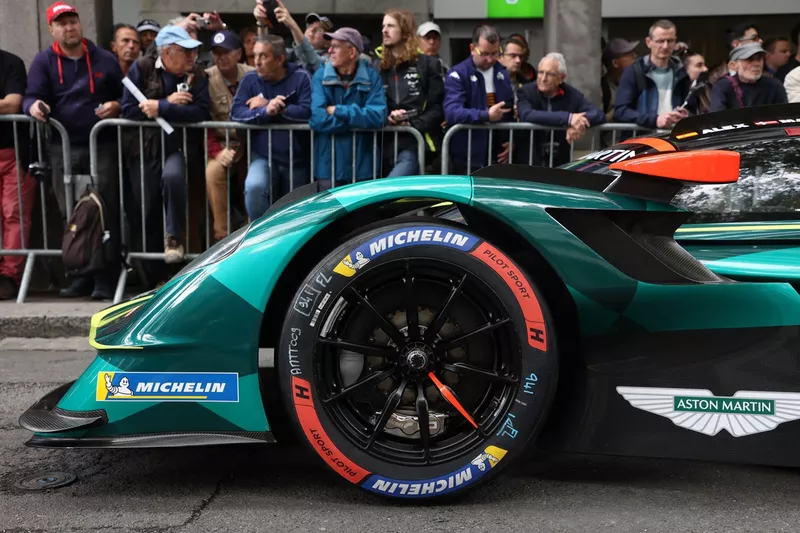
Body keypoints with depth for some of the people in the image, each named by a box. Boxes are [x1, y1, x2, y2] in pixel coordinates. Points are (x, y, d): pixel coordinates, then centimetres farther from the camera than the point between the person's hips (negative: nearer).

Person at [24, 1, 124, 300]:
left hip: (102, 145, -1)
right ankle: (81, 276, 15)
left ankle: (105, 280, -3)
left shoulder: (105, 60, 12)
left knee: (106, 213, -7)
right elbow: (32, 96, 1)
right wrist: (34, 107, -22)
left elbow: (124, 95, 15)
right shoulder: (44, 62, 10)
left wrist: (116, 106, -8)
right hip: (63, 149, 2)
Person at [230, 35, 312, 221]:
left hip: (297, 160, 0)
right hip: (264, 157, 0)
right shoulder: (250, 79, 0)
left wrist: (268, 105, -16)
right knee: (254, 187, -30)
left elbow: (308, 112, -20)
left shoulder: (301, 77, -6)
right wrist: (265, 112, -29)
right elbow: (236, 113, -11)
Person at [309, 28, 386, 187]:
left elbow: (377, 117, -15)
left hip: (363, 166, 0)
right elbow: (318, 119, -15)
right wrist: (359, 119, -11)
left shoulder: (371, 77, -1)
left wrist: (337, 111, -12)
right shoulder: (320, 76, -2)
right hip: (329, 166, 0)